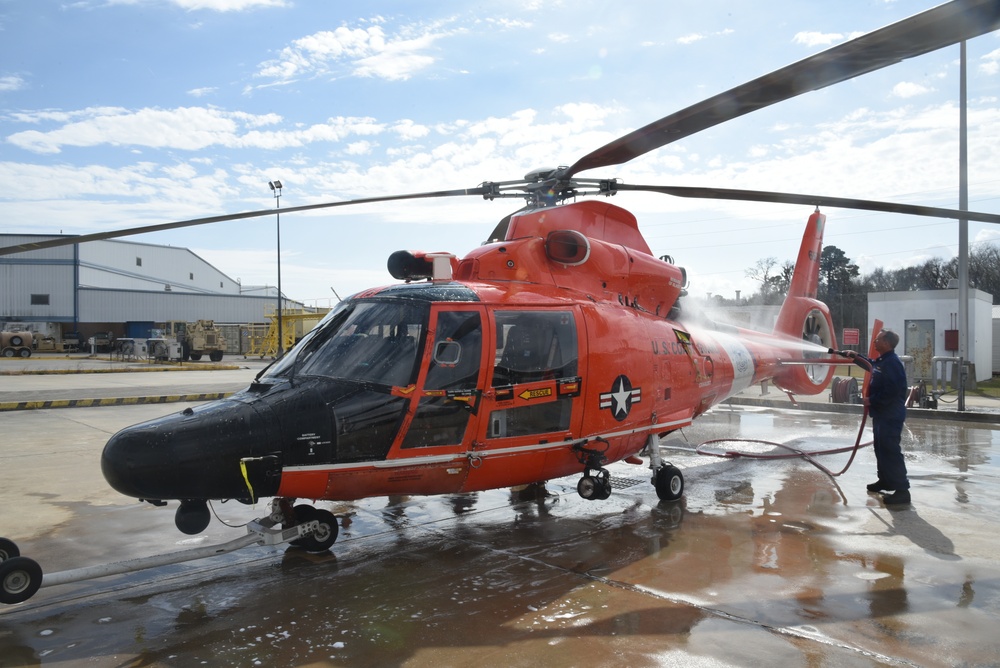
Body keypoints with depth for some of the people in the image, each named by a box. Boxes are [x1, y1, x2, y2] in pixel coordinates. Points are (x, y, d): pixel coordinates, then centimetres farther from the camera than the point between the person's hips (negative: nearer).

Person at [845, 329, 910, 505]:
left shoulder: (892, 363, -21)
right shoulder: (882, 360, 12)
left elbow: (890, 391, -28)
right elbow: (871, 365, 37)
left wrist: (872, 400, -16)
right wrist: (856, 357, 28)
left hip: (891, 415, -11)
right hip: (882, 413, 11)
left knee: (891, 451, -10)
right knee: (881, 448, 21)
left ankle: (902, 490, -7)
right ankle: (885, 480, 35)